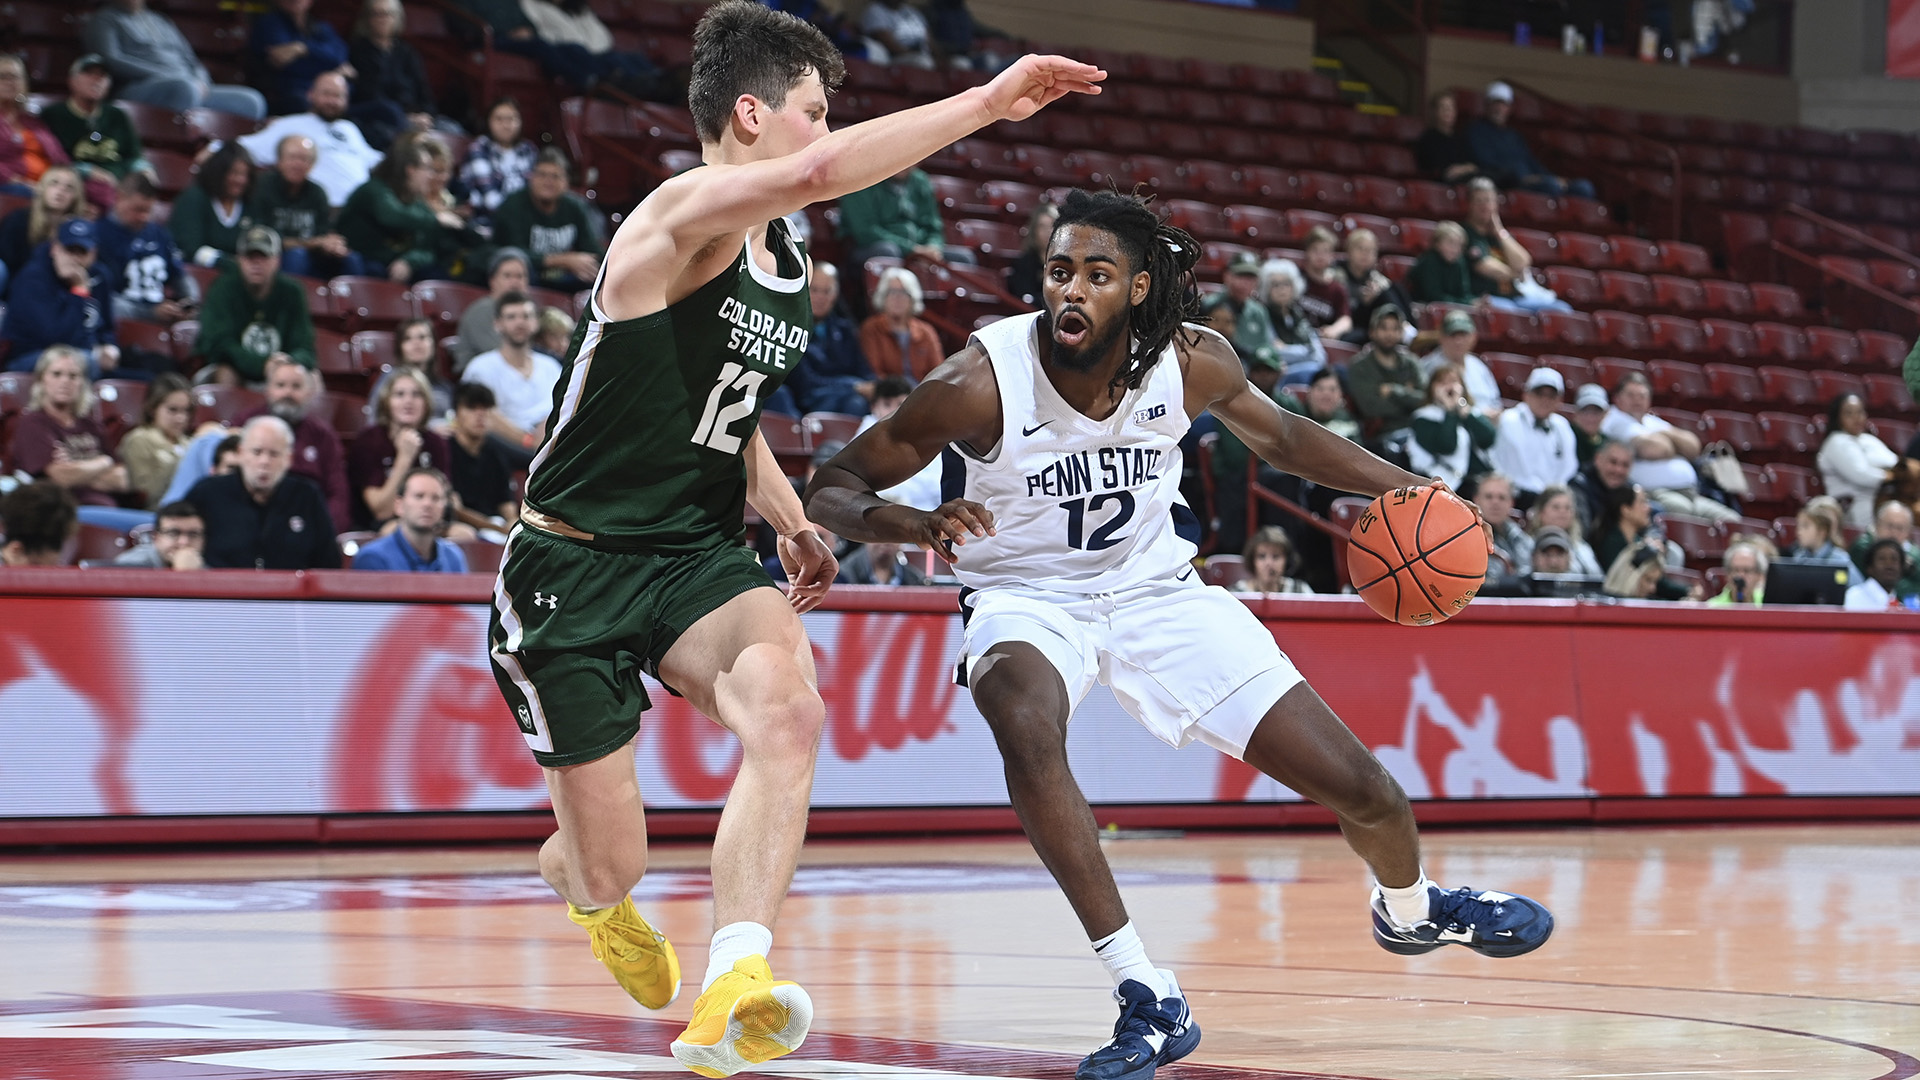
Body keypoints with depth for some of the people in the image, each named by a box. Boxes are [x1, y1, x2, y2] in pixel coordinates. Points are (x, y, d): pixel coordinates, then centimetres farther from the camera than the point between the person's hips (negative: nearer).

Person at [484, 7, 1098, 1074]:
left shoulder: (787, 265, 11)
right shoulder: (683, 217, -17)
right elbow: (820, 172, -38)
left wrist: (792, 522, 15)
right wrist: (988, 101, -35)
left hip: (698, 557, 6)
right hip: (574, 571, -6)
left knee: (786, 707, -29)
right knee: (611, 864, 0)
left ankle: (732, 990, -41)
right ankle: (588, 889, 42)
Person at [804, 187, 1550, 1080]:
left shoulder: (1193, 364, -17)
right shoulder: (982, 384, -27)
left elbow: (1279, 438, 6)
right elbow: (831, 488, -20)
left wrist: (1402, 488, -6)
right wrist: (915, 525, -41)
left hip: (1155, 590, 3)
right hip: (1028, 599, -3)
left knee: (1360, 788, 2)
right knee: (1026, 727, -40)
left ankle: (1409, 909, 41)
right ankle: (1148, 1003, -33)